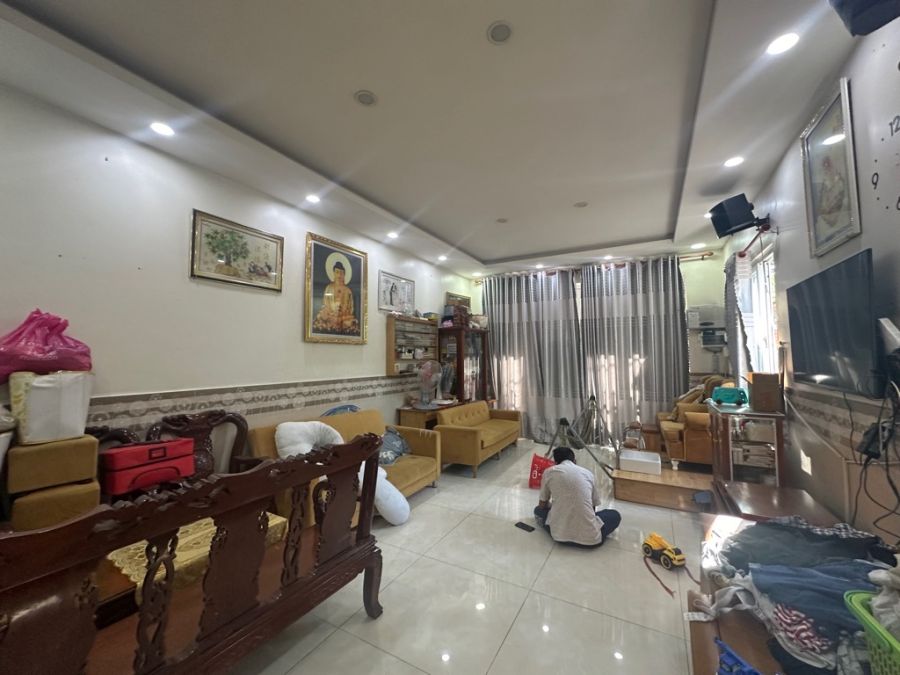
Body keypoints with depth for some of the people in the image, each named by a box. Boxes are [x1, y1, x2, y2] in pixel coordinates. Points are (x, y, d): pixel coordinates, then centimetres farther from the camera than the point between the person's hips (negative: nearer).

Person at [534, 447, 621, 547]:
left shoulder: (549, 472, 7)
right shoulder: (588, 473, 12)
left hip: (559, 534, -1)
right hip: (590, 537, 1)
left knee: (538, 510, 30)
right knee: (615, 515, 30)